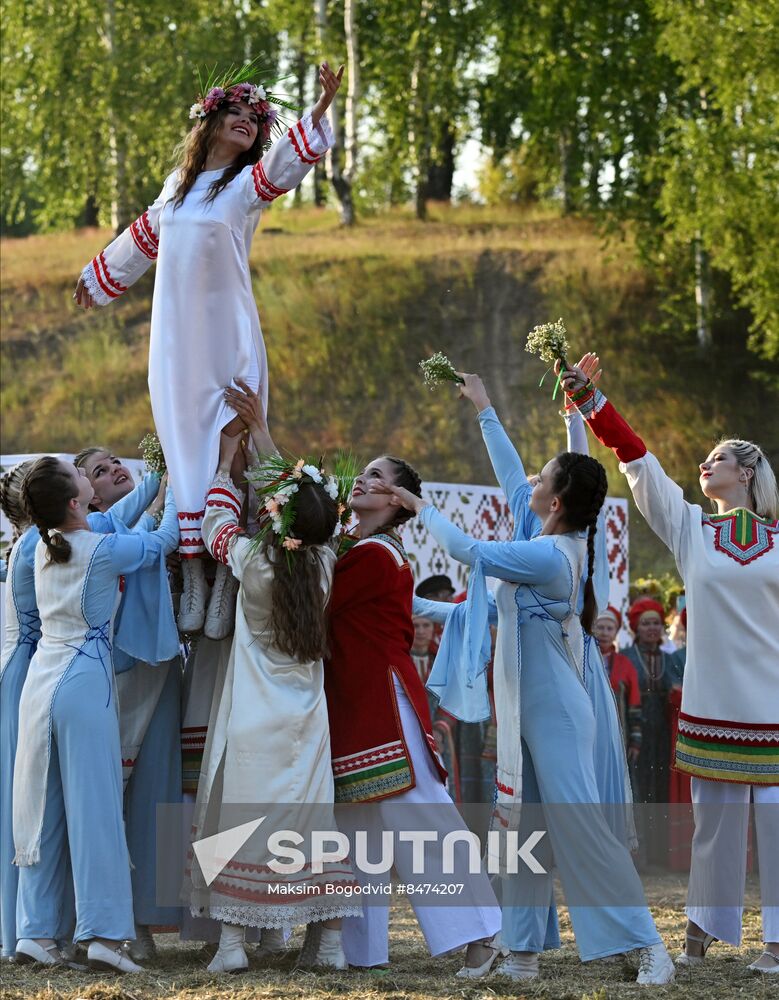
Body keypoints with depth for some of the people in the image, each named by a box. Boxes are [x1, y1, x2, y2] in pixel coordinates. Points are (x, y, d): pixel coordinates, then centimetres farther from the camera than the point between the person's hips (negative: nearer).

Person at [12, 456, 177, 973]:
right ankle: (103, 933, -7)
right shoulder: (104, 550, -10)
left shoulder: (45, 546, 8)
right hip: (84, 680, -6)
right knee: (93, 806, -5)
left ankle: (35, 931, 8)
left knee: (41, 809, 8)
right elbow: (163, 538, 6)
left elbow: (112, 522, 25)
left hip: (41, 678, 6)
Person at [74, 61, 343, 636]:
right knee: (183, 448, 0)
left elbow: (289, 160, -18)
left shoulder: (248, 184, 2)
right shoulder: (179, 184, 15)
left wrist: (320, 111, -35)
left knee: (228, 451, -11)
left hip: (228, 336, -4)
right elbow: (145, 236, 31)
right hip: (176, 339, 4)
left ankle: (226, 581, -13)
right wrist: (99, 276, 45)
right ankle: (192, 579, 0)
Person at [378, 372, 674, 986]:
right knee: (521, 828, 9)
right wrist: (484, 410, 26)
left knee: (579, 824, -11)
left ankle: (648, 945, -8)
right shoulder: (562, 543, 5)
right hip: (524, 708, 9)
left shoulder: (548, 556, -20)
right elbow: (512, 481, 19)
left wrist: (419, 504, 1)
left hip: (555, 712, -9)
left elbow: (467, 551, -14)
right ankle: (525, 951, 12)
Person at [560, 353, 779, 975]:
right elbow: (637, 460, 3)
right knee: (713, 818, 5)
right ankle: (703, 930, 14)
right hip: (712, 704, 2)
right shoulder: (690, 528, 8)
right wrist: (590, 401, -2)